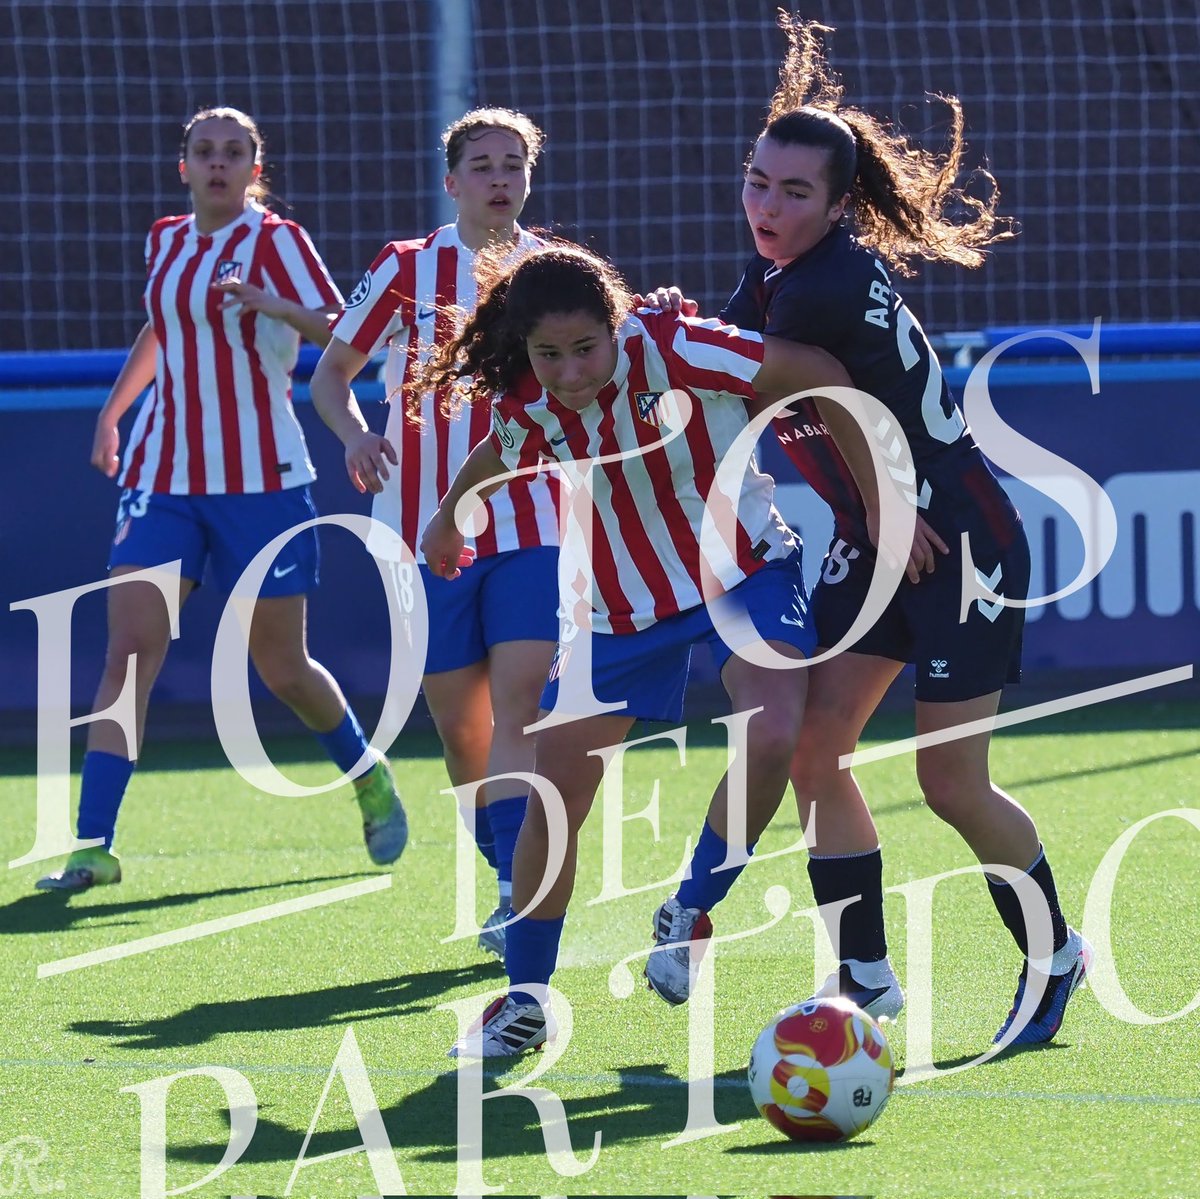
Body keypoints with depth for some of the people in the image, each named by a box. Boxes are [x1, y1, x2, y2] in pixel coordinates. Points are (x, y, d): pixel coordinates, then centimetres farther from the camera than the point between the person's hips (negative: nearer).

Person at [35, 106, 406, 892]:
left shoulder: (275, 241, -6)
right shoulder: (165, 241, 10)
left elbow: (343, 333, -19)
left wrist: (267, 303, -35)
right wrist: (112, 409, 25)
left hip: (260, 477, -4)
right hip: (163, 470, 4)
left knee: (282, 667, 6)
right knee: (130, 649, -11)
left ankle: (370, 779, 35)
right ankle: (93, 846, -14)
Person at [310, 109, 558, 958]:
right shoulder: (406, 269, 1)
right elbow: (331, 372, 6)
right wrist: (354, 433, -13)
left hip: (532, 530, 0)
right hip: (428, 530, 0)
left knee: (518, 710, -16)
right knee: (460, 729, 6)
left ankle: (517, 899, -20)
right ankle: (516, 885, 23)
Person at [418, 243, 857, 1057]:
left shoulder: (672, 352, -28)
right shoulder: (524, 409, -14)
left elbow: (823, 377, -22)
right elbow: (499, 456, 13)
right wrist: (449, 515, 32)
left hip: (740, 570, -3)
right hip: (617, 608, 3)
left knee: (772, 739, -29)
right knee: (553, 798, -1)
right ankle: (524, 1002, 17)